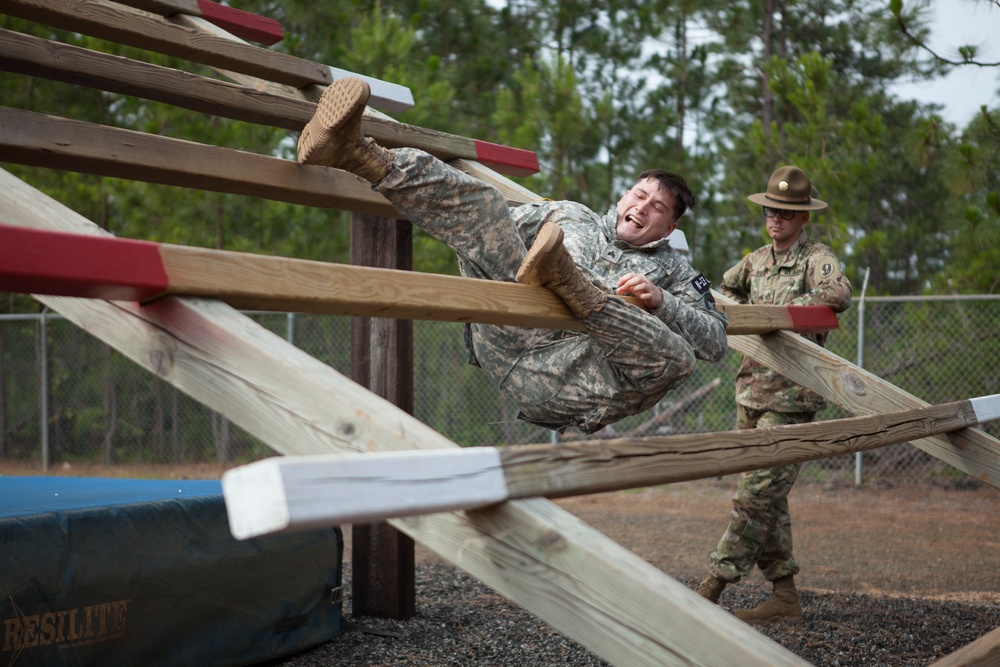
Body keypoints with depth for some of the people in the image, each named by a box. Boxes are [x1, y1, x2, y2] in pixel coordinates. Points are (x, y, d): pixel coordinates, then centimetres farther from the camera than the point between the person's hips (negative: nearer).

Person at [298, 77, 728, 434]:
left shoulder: (671, 269, 27)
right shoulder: (569, 216, 33)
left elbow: (716, 341, 16)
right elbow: (497, 228, 33)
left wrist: (659, 300, 1)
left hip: (569, 378, -2)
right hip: (509, 336, 2)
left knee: (676, 355, -33)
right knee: (477, 204, -13)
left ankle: (563, 281, -48)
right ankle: (361, 156, -38)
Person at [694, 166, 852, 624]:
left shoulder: (817, 259, -6)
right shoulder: (757, 260, 15)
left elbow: (839, 294, -27)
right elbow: (725, 288, 32)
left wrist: (775, 312, -26)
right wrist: (735, 307, 9)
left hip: (791, 398, -8)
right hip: (751, 391, 8)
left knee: (756, 494, -10)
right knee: (767, 497, 8)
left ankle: (711, 589, -9)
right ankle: (784, 596, 14)